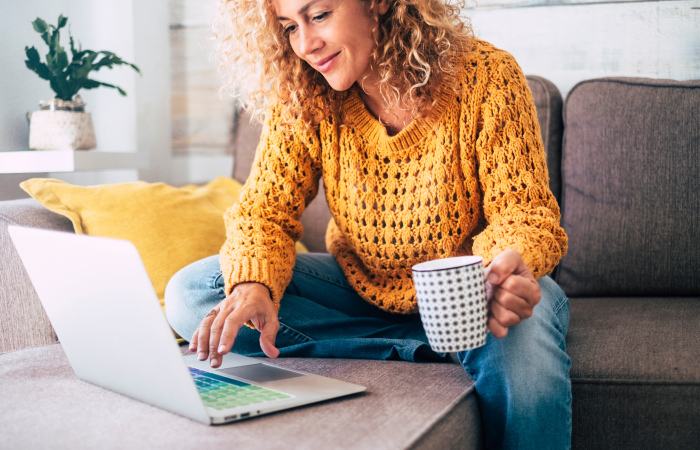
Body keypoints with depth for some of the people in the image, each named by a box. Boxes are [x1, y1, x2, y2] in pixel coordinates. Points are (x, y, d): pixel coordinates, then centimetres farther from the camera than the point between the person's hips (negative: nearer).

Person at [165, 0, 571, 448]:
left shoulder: (486, 76, -18)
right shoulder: (302, 99, -9)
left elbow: (523, 210, -18)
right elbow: (264, 209, -12)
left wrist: (510, 266, -43)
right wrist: (253, 285, -35)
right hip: (361, 288, 5)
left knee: (528, 365, -41)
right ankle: (427, 350, -19)